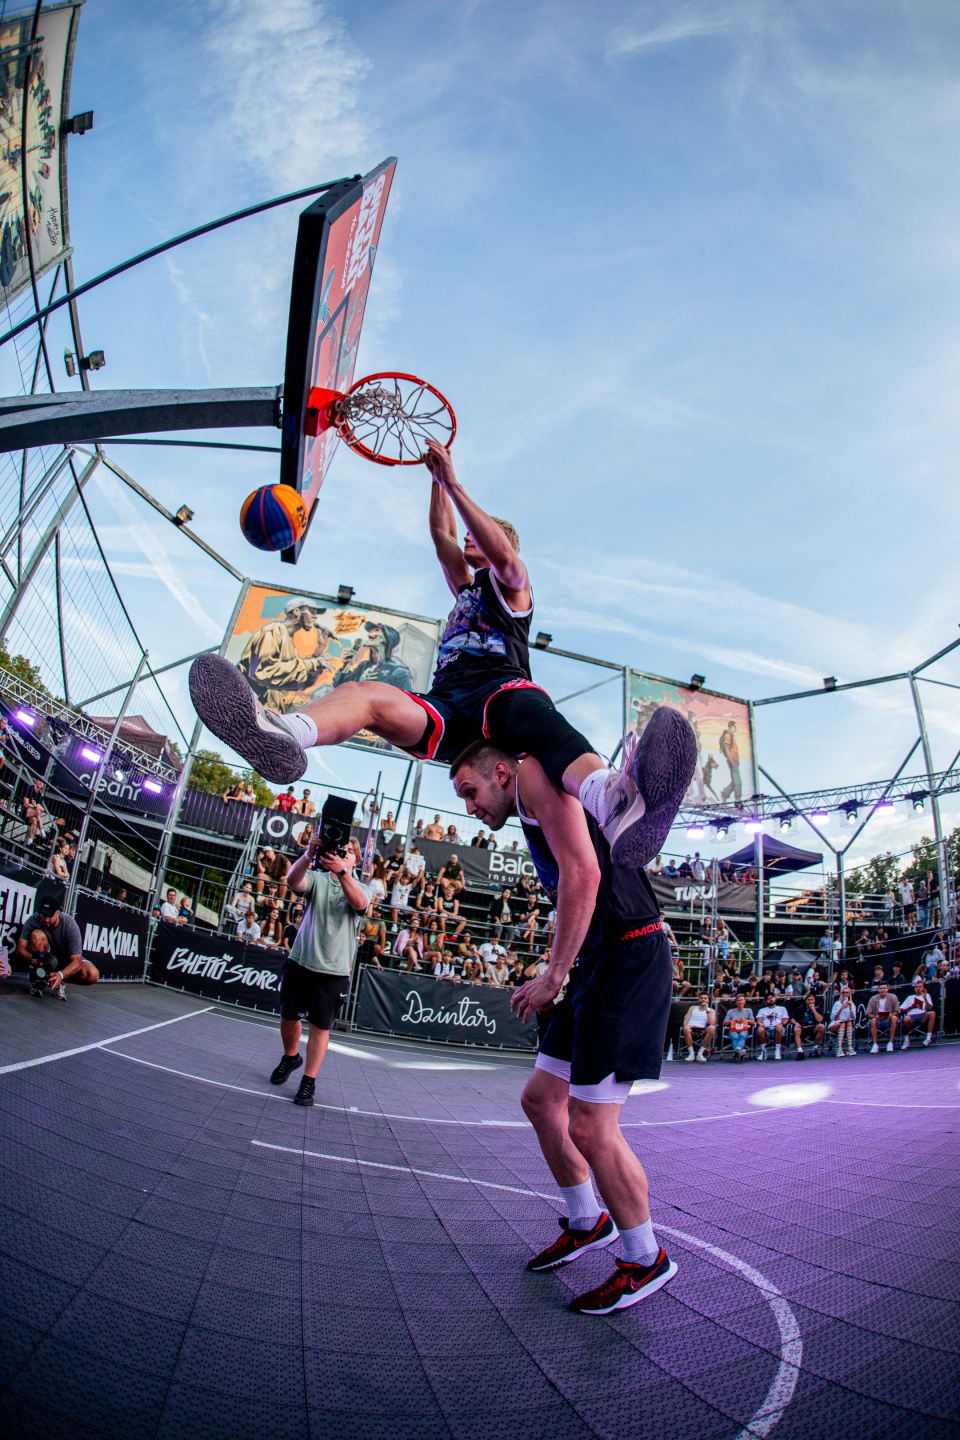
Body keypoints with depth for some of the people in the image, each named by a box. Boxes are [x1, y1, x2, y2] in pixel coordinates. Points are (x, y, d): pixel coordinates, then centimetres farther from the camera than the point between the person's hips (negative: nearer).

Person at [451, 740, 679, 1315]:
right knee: (541, 1100, 18)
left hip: (629, 960, -11)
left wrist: (554, 975, -17)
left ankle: (646, 1260, 18)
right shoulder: (537, 819, 22)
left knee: (590, 1128, -4)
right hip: (602, 965, 11)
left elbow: (584, 873, -21)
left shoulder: (535, 776, -8)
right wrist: (557, 982, 16)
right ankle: (588, 1223, 35)